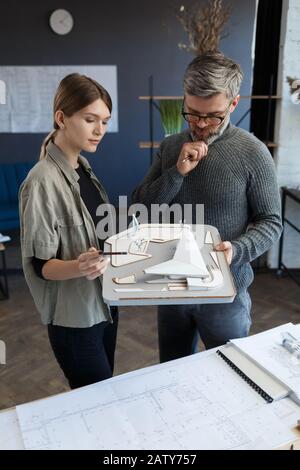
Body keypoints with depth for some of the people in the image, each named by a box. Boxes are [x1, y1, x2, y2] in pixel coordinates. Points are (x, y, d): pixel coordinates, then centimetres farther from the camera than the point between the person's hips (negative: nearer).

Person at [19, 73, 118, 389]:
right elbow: (38, 264, -19)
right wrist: (78, 267, -36)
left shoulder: (83, 168, 5)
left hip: (103, 303, 8)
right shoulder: (43, 181, -21)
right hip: (74, 317, -8)